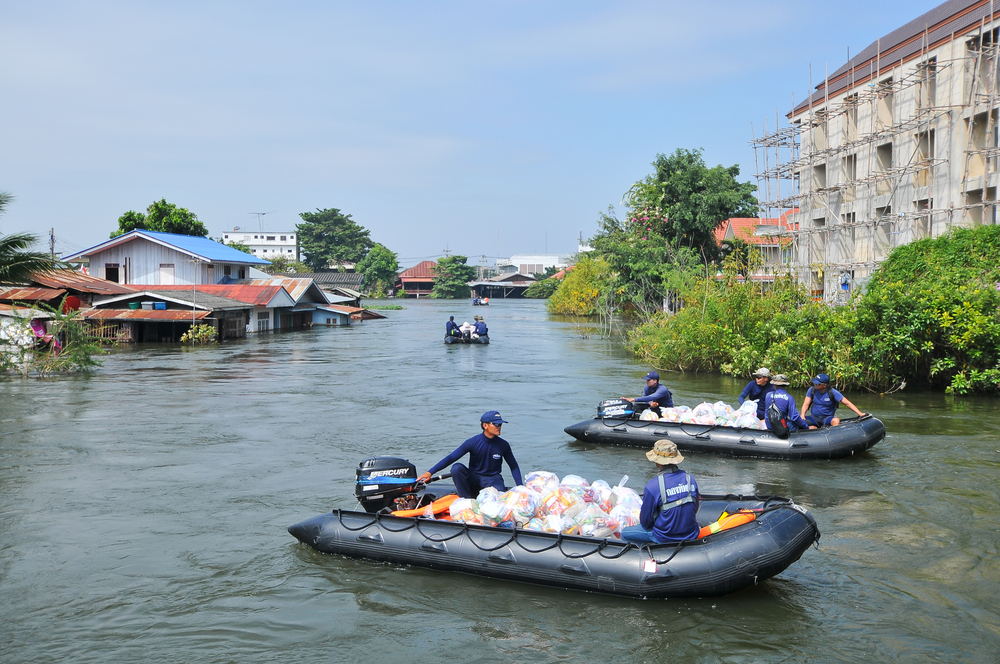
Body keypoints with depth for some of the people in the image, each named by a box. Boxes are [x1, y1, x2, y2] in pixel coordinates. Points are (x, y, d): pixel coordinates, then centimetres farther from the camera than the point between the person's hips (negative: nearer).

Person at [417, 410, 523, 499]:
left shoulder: (503, 445, -4)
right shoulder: (473, 442, -11)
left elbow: (514, 466, 8)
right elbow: (451, 458, -13)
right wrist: (430, 472, -22)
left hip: (492, 479, 0)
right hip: (474, 479, 1)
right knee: (457, 468, -29)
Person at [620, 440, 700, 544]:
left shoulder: (652, 486, -21)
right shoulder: (690, 479, -5)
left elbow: (646, 522, -11)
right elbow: (695, 509, 9)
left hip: (666, 537, -5)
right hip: (692, 534, 5)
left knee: (624, 533, 12)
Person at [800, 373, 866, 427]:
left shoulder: (832, 392, -10)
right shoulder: (812, 390, -3)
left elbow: (847, 403, -11)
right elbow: (806, 404, -4)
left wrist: (860, 413, -19)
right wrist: (802, 415, -23)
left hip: (827, 418, -2)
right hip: (814, 417, 2)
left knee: (836, 420, -37)